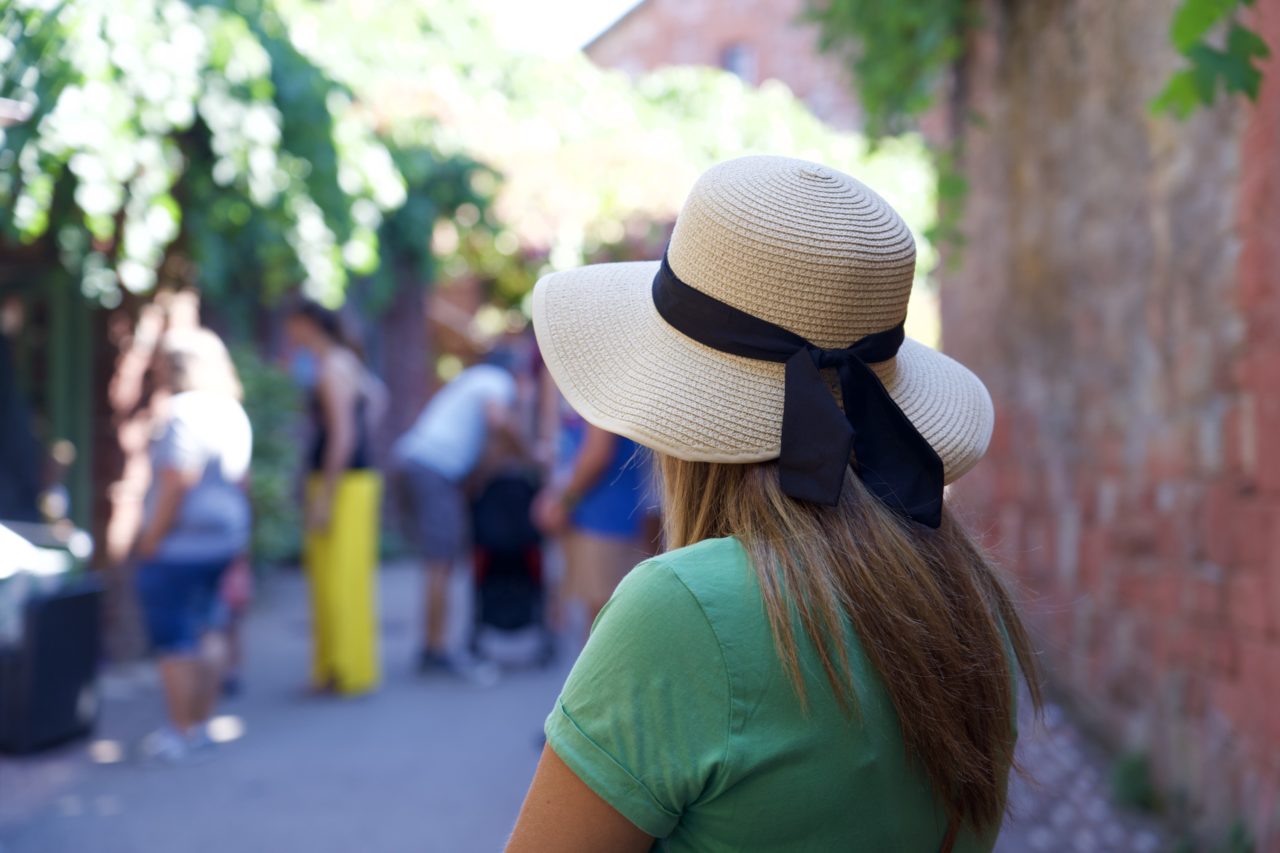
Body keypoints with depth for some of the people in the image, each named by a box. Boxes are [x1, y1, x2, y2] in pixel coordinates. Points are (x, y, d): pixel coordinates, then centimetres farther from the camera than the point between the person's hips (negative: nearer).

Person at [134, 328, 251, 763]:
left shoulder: (185, 413, -18)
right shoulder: (232, 412, 11)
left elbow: (178, 480, -26)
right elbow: (239, 481, 15)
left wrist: (151, 538, -19)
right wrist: (238, 546, 20)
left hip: (179, 545, -9)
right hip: (223, 536, 9)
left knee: (173, 639, -3)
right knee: (203, 631, 17)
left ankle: (181, 732, 1)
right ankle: (202, 722, 23)